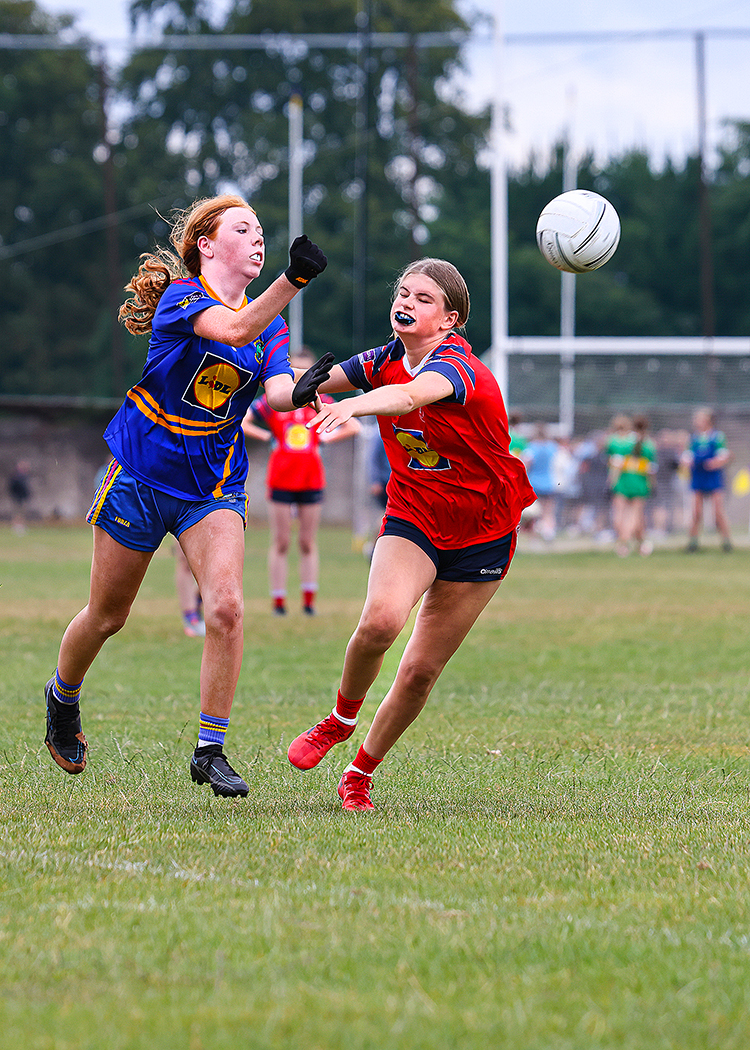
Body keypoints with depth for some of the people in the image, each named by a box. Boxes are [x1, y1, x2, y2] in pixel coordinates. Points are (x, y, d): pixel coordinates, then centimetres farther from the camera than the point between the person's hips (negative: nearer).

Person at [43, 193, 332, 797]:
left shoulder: (272, 324, 4)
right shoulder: (180, 295, -13)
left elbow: (275, 390, -13)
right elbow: (236, 329, -34)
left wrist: (298, 390, -38)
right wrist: (294, 279, -48)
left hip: (214, 486, 3)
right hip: (141, 472, -3)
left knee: (226, 606, -17)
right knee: (107, 615, 9)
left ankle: (210, 751, -8)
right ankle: (63, 699, 40)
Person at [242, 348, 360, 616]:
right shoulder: (273, 400, 2)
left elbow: (353, 426, 13)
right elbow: (240, 422, 3)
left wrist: (325, 438, 5)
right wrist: (266, 435, -1)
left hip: (312, 481, 2)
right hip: (281, 481, -1)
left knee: (308, 543, 5)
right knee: (280, 543, -1)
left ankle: (309, 601, 8)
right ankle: (278, 601, 1)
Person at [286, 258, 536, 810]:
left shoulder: (457, 366, -24)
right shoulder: (387, 360, -3)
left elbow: (410, 395, -46)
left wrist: (353, 405, -65)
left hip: (481, 532, -3)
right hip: (412, 520, 3)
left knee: (422, 670, -1)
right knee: (381, 619, -28)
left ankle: (360, 774, 19)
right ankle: (341, 719, -1)